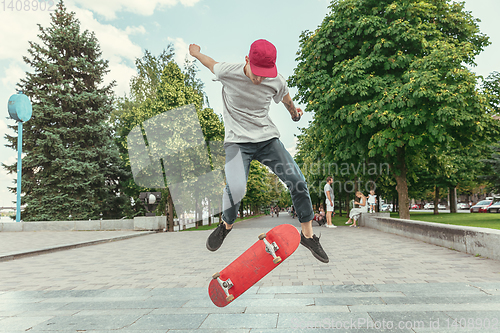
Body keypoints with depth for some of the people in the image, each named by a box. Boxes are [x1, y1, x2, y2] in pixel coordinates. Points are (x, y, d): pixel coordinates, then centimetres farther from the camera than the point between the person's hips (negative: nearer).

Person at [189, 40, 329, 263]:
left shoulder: (277, 82, -7)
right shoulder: (227, 72, -12)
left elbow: (287, 102, 17)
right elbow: (211, 63, 12)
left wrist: (294, 112, 37)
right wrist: (196, 52, 31)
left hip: (267, 138, 3)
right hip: (237, 141, -2)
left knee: (297, 181, -11)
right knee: (235, 189, -27)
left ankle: (308, 235, 9)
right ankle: (226, 224, 8)